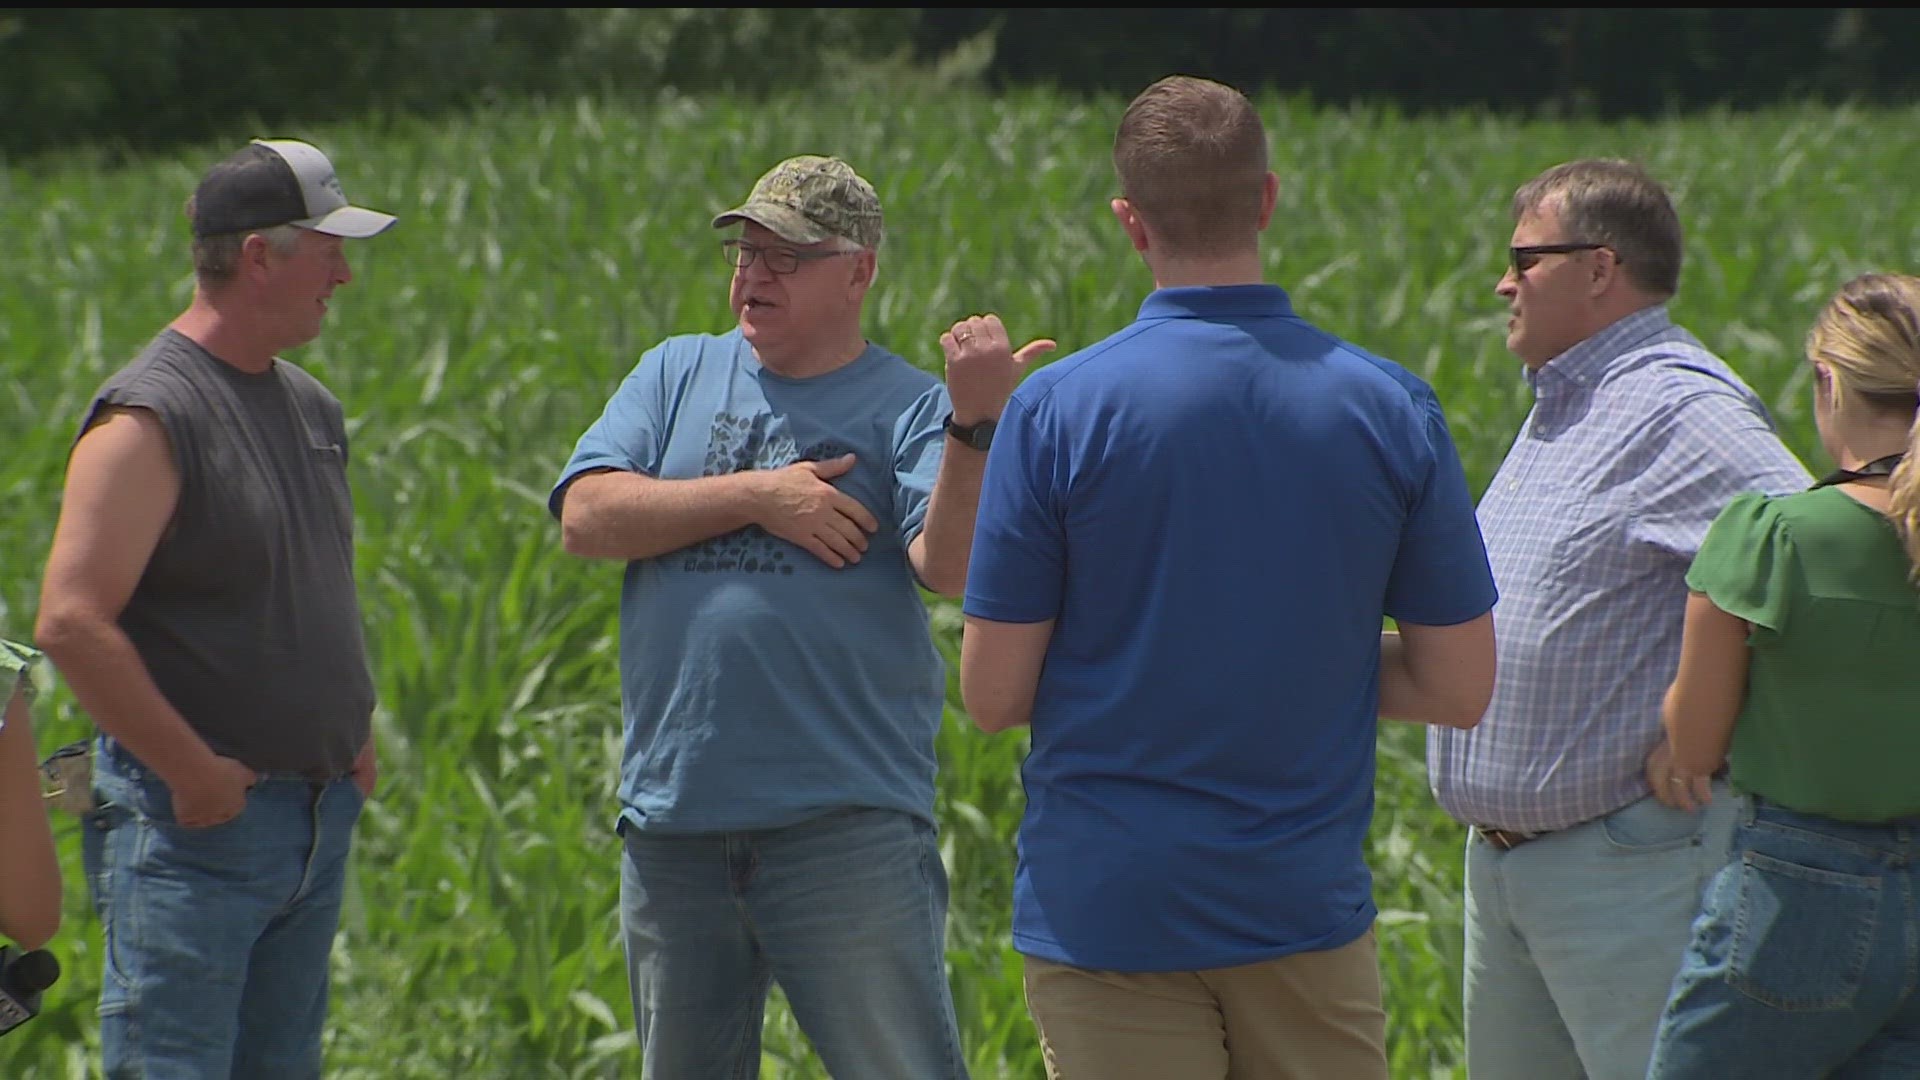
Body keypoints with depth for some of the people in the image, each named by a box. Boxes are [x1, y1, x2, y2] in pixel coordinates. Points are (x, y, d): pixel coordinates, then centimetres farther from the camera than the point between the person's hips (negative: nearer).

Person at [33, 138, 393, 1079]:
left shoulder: (310, 408, 13)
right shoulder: (150, 418, -14)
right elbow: (70, 622, -21)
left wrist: (353, 738, 15)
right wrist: (193, 773, -17)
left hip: (317, 817, 8)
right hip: (194, 824, -8)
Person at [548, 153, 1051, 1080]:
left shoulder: (908, 406, 1)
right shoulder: (677, 375, 13)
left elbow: (948, 568, -14)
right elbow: (586, 518, -1)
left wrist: (975, 423, -28)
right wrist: (756, 496, -8)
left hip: (847, 826, -4)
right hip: (672, 823, 4)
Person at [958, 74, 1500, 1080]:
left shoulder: (1056, 410, -10)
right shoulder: (1391, 407, -3)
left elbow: (992, 692, -8)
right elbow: (1458, 686, 0)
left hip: (1110, 911, -2)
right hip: (1309, 910, 2)